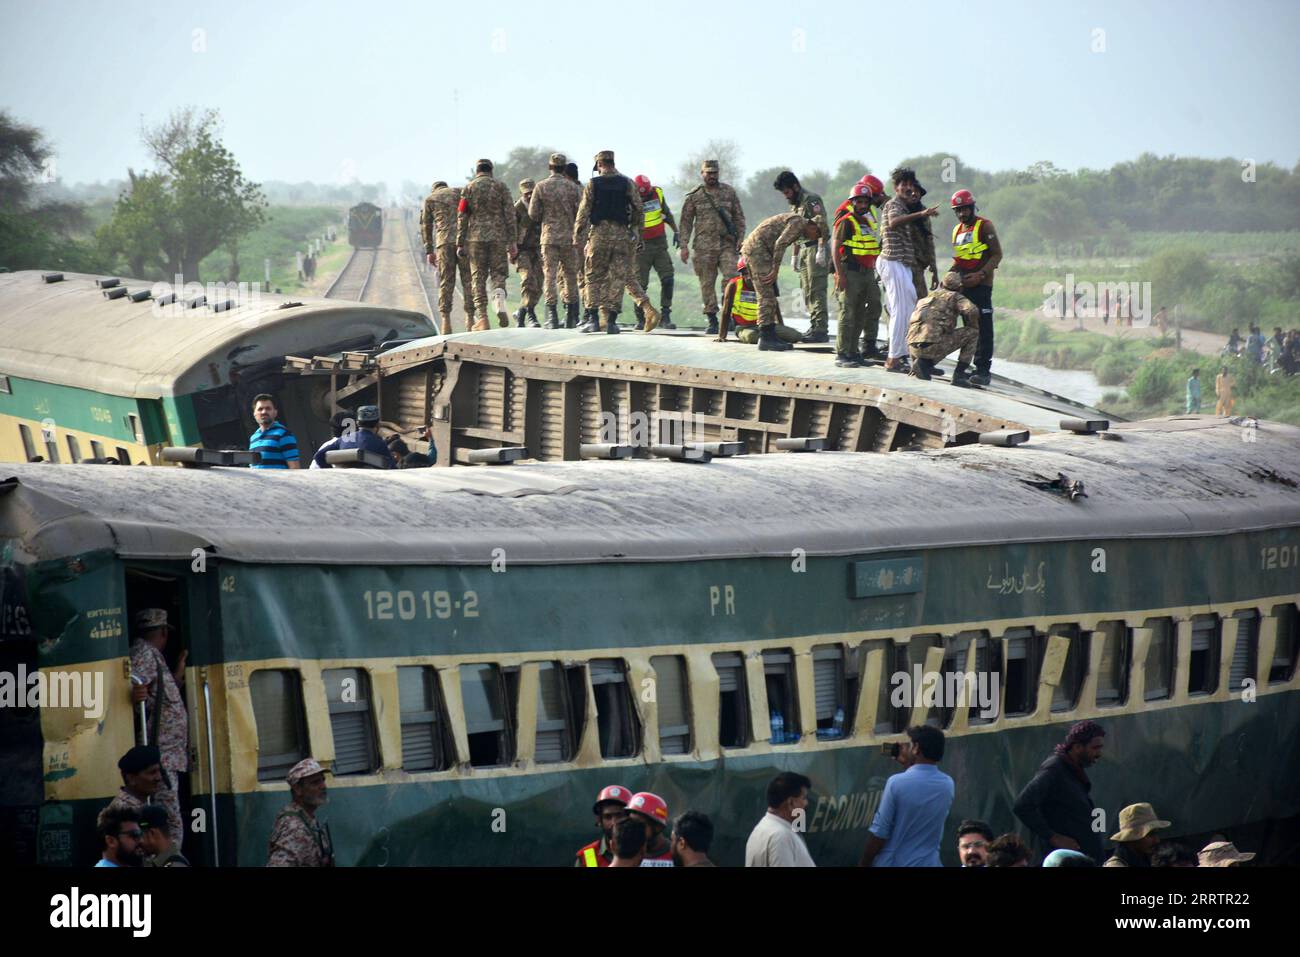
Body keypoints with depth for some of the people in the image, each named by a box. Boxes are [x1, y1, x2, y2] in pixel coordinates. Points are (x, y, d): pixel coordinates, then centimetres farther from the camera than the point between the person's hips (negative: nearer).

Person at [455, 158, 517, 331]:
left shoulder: (469, 188, 3)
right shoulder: (500, 186, 4)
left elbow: (462, 217, 0)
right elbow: (510, 215, 0)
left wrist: (460, 244, 4)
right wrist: (512, 242, 2)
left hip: (476, 238, 0)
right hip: (498, 238, 0)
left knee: (478, 278, 5)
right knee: (498, 273, 10)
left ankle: (482, 318, 0)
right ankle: (500, 304, -18)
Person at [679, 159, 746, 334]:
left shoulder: (729, 192, 10)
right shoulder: (694, 196, 5)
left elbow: (739, 218, 13)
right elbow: (686, 221, 6)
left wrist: (740, 240, 4)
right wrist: (684, 245, -2)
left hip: (727, 244, 1)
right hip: (704, 246, -1)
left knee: (731, 279, -12)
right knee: (707, 283, 1)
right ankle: (712, 321, 7)